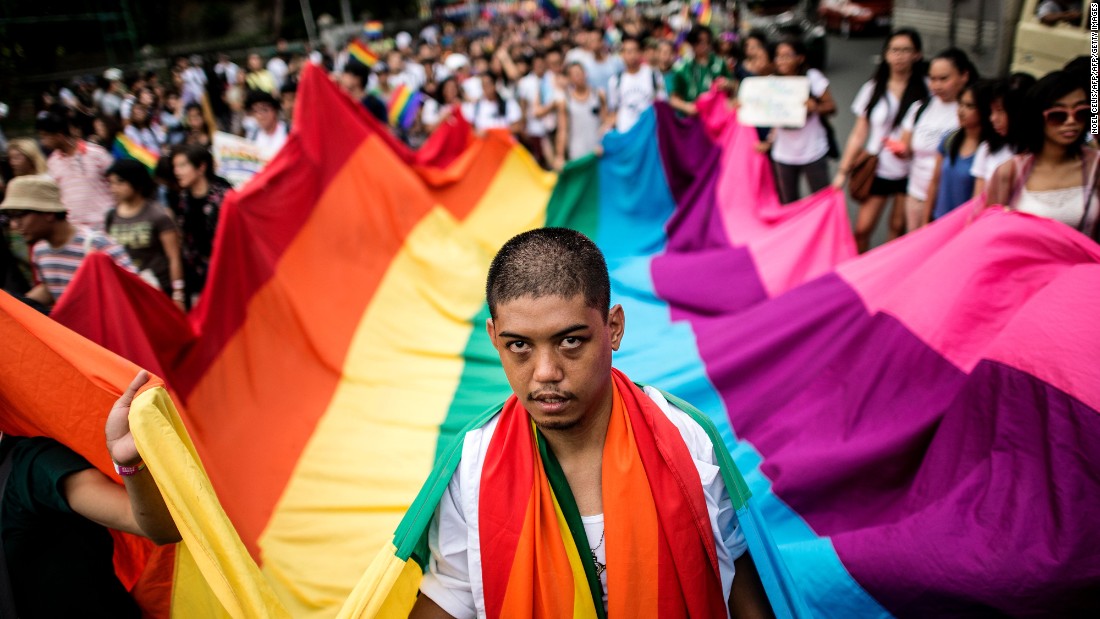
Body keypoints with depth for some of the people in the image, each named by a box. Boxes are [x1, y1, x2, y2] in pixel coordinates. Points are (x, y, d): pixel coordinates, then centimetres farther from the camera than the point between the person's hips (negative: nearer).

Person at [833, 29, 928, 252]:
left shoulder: (925, 90, -4)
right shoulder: (873, 89, 3)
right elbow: (859, 135, 5)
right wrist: (843, 171, 1)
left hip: (909, 172, -1)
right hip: (877, 169, 1)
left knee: (898, 228, 8)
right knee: (862, 229, -2)